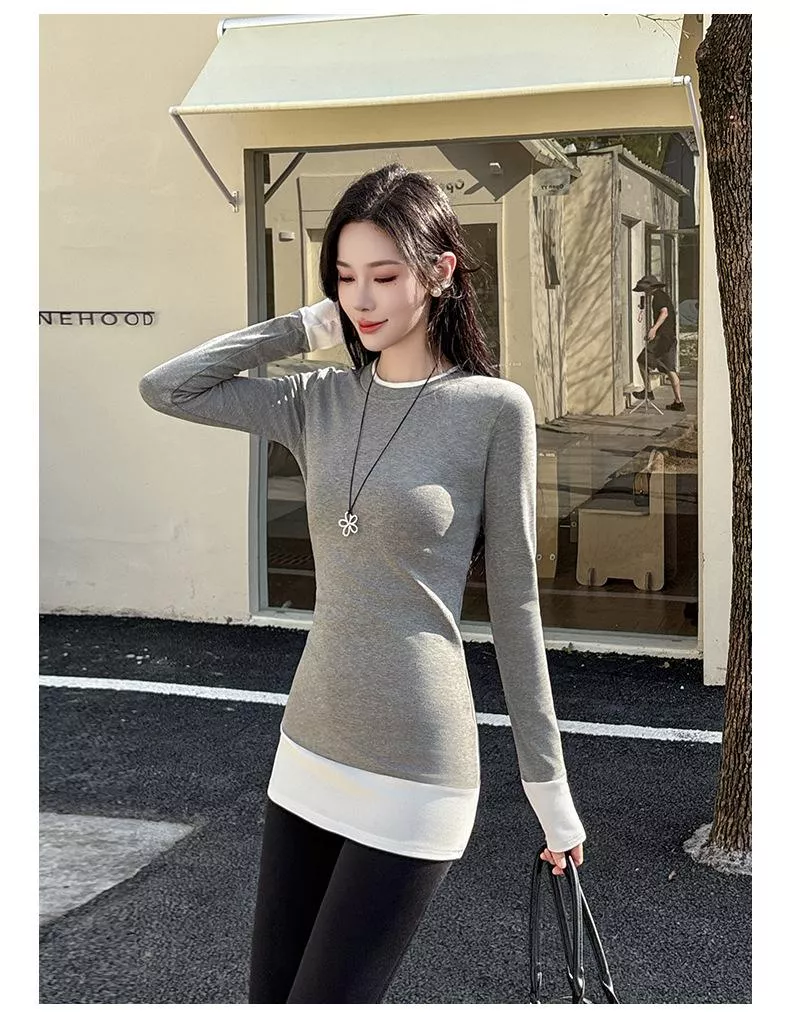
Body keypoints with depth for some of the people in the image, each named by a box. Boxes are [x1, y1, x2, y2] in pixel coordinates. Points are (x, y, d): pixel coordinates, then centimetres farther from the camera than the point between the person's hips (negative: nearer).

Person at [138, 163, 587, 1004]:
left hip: (413, 769, -6)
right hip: (307, 748, 6)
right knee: (269, 994, 14)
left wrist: (549, 786, -1)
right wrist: (310, 327, 1)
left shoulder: (493, 409, -9)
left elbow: (515, 605, -5)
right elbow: (166, 388, 3)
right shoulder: (321, 400, 5)